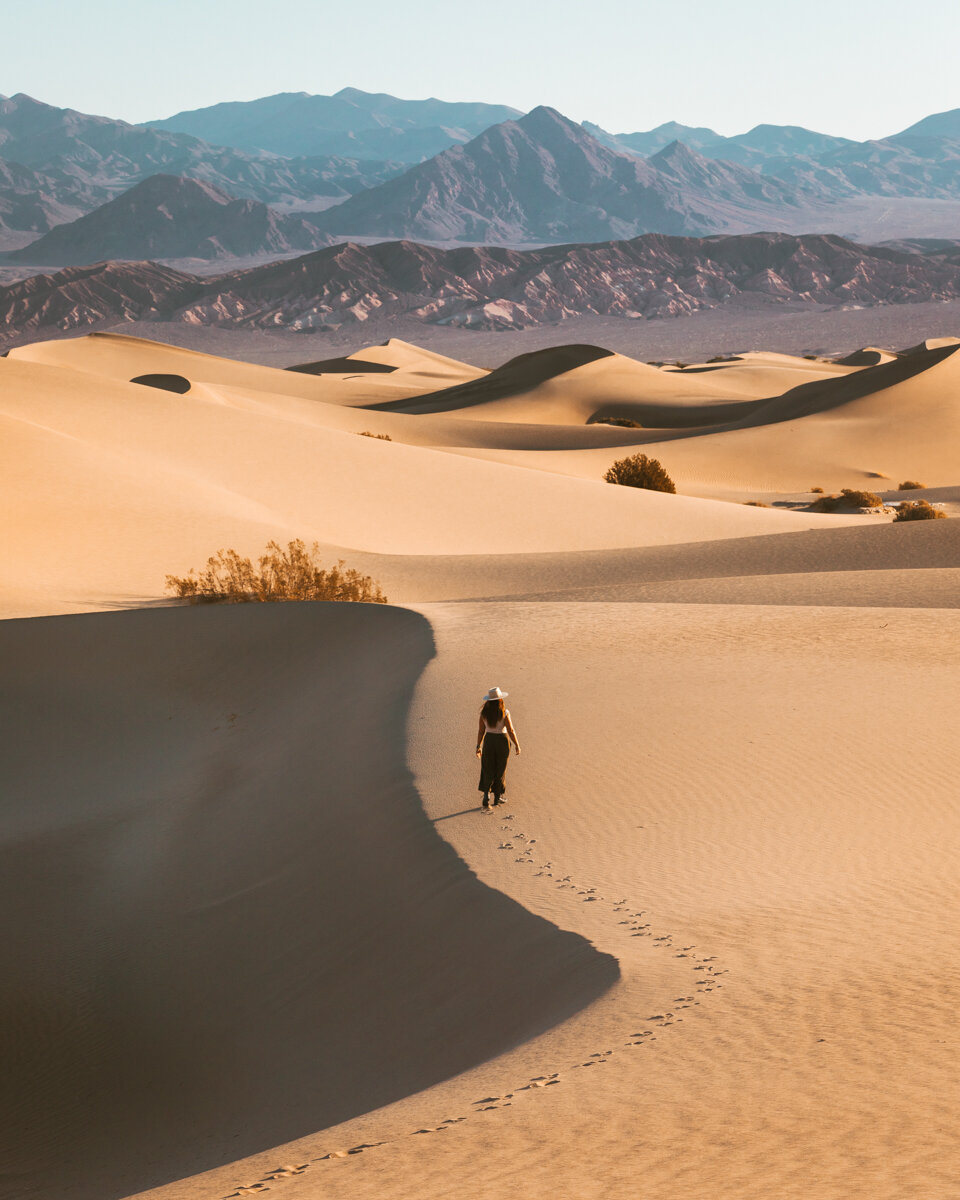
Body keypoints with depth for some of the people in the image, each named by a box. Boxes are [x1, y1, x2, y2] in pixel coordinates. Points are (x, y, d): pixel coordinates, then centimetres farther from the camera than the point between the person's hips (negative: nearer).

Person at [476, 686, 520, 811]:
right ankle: (497, 797, 25)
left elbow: (481, 730, -1)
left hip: (489, 741, 2)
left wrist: (479, 747, 8)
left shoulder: (484, 713, -7)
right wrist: (517, 745, 0)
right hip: (502, 741, -2)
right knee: (500, 770, 14)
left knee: (487, 772, 9)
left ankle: (486, 797, -6)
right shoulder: (504, 713, -17)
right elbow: (510, 731, -12)